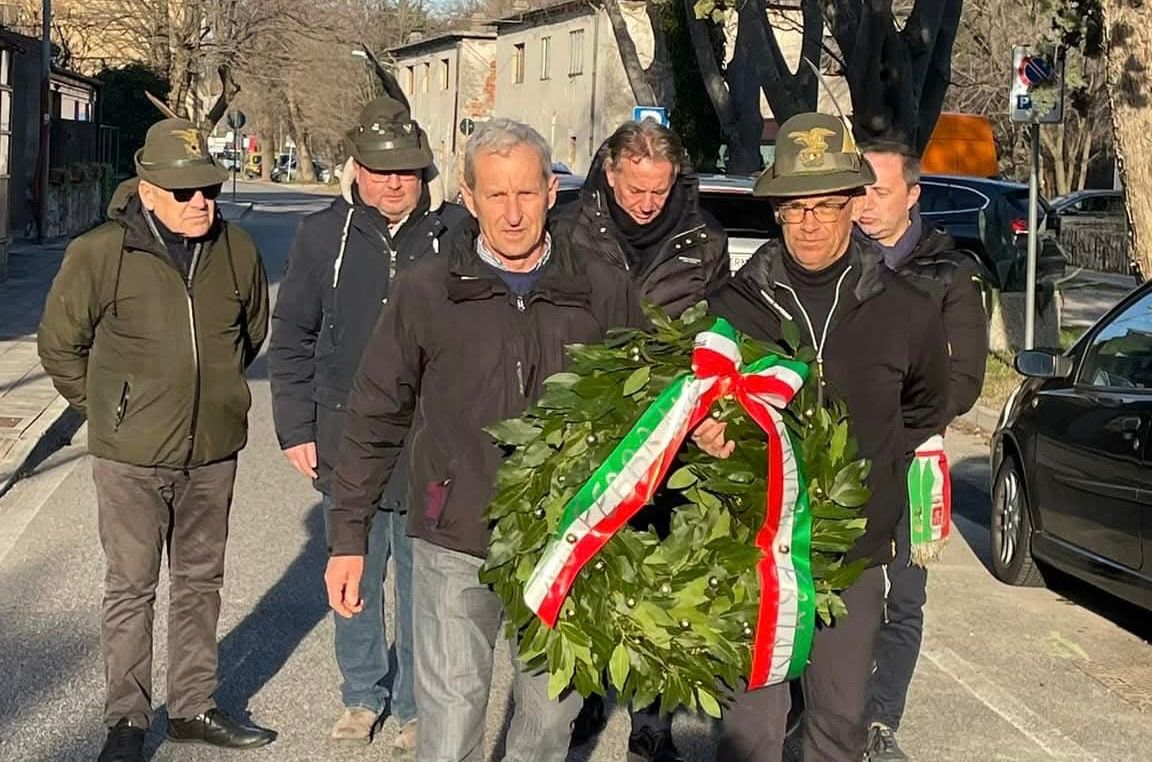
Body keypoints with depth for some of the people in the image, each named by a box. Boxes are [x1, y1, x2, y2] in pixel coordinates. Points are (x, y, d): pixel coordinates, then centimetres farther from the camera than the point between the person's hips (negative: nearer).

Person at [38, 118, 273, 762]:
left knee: (200, 583, 16)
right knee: (131, 589, 6)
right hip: (131, 456, -4)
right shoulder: (99, 254, -12)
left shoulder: (238, 251, 0)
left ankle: (194, 707, 30)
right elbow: (60, 344, 1)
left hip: (212, 451, 4)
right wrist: (109, 409, 4)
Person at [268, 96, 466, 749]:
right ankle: (363, 694, 34)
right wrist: (296, 428, 3)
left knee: (420, 583, 9)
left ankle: (414, 706, 26)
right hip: (347, 444, 2)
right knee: (355, 579, 15)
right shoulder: (323, 235, 1)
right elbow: (291, 339, 7)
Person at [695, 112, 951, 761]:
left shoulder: (906, 312, -1)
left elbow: (927, 411, 18)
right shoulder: (734, 306, -3)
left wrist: (875, 467, 9)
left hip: (855, 557, 1)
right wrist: (706, 435, -14)